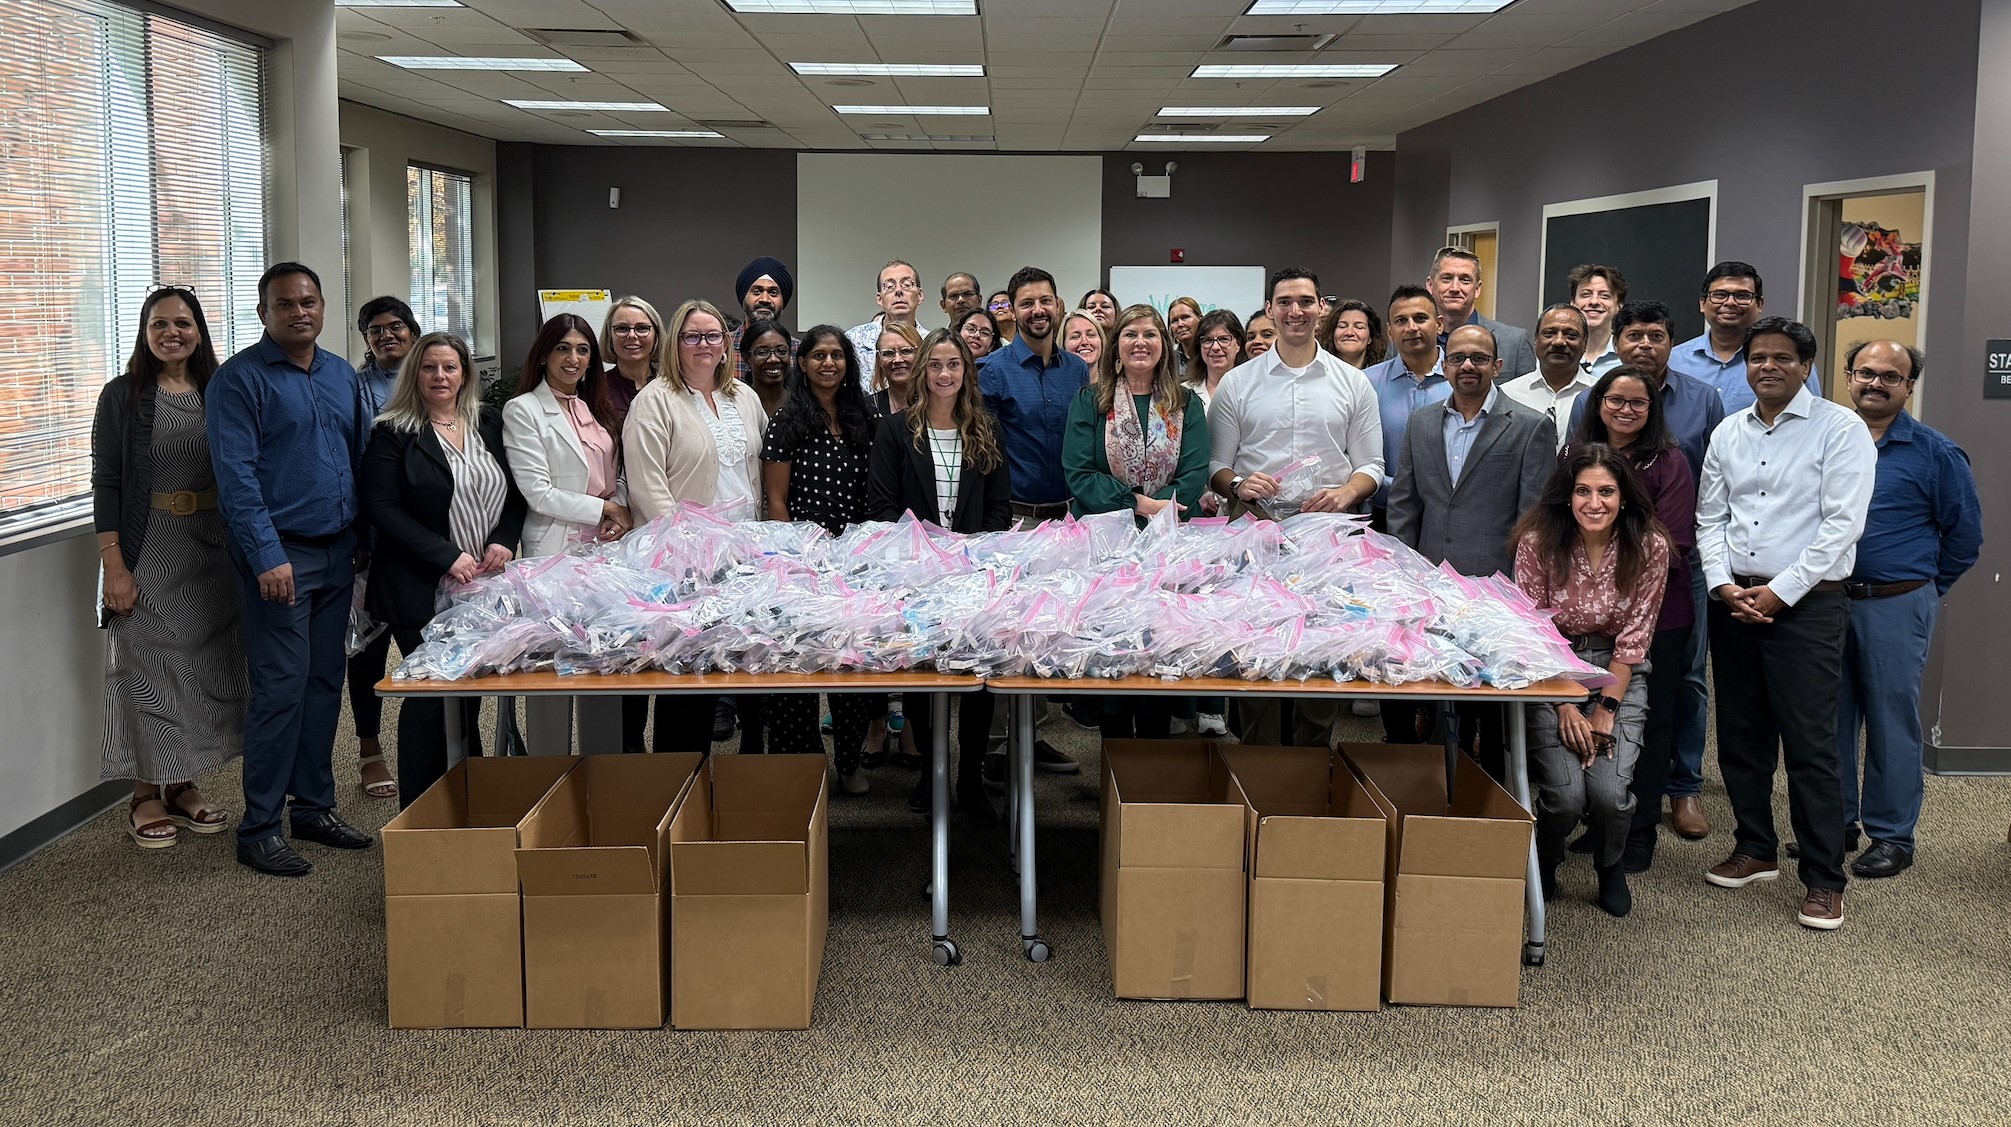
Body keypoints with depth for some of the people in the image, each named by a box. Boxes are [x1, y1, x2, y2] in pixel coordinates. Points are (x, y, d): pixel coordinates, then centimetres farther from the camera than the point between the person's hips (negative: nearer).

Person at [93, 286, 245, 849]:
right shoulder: (123, 395, -3)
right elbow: (106, 483, -6)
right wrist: (113, 565, -12)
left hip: (212, 551, 4)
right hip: (149, 553, -4)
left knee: (206, 664, 8)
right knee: (148, 665, -1)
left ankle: (183, 787, 21)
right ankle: (146, 796, 11)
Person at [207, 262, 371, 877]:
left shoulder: (342, 375, 12)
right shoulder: (239, 379, -8)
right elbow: (237, 476, -15)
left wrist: (366, 540, 12)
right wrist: (268, 557, -21)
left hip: (337, 551, 7)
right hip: (279, 554, -7)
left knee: (326, 683, 11)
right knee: (280, 689, -7)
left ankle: (315, 806, 22)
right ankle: (259, 829, 1)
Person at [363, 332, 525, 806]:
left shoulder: (490, 424, 12)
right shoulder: (393, 433, -2)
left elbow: (516, 492, 15)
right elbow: (381, 507, -9)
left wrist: (504, 541, -4)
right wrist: (446, 556, -15)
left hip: (486, 585, 4)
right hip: (423, 590, -4)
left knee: (472, 691, 6)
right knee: (433, 692, -3)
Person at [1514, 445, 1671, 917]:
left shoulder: (1649, 547, -10)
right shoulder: (1538, 541, -12)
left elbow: (1634, 638, -5)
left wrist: (1605, 710, -11)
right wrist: (1565, 709, -15)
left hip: (1617, 672, 1)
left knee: (1609, 790, -19)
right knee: (1565, 795, -18)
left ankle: (1610, 866, 16)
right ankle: (1542, 866, 17)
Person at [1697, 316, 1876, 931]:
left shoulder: (1840, 429, -5)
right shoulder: (1728, 434, 11)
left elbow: (1842, 524, -12)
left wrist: (1779, 592, -14)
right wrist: (1723, 584, -4)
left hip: (1806, 604, -5)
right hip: (1733, 599, 6)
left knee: (1810, 743, -6)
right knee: (1739, 736, 12)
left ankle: (1824, 880, 3)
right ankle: (1755, 849, 27)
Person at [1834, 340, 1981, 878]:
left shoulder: (1935, 452, -2)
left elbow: (1964, 532, 6)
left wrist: (1925, 588, 9)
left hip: (1895, 606, -3)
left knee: (1892, 719, 2)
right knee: (1830, 715, 9)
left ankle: (1892, 837, 12)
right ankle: (1835, 824, 22)